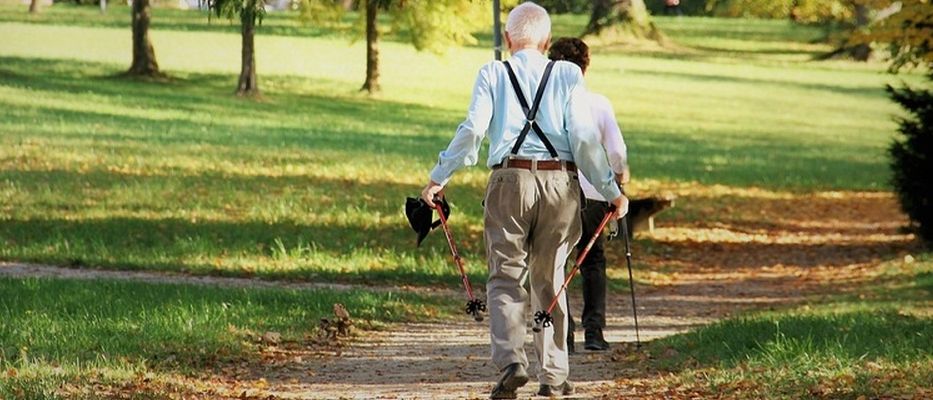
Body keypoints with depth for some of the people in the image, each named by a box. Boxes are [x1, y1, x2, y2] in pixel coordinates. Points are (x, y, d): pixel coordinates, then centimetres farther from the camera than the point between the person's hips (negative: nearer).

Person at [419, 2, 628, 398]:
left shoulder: (493, 74, 4)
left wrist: (438, 178, 3)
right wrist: (611, 190, 4)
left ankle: (511, 361, -19)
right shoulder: (569, 75, 5)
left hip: (510, 180, -1)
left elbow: (472, 131, -5)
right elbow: (584, 137, -1)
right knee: (550, 281, 13)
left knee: (506, 279, 2)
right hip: (560, 182, 1)